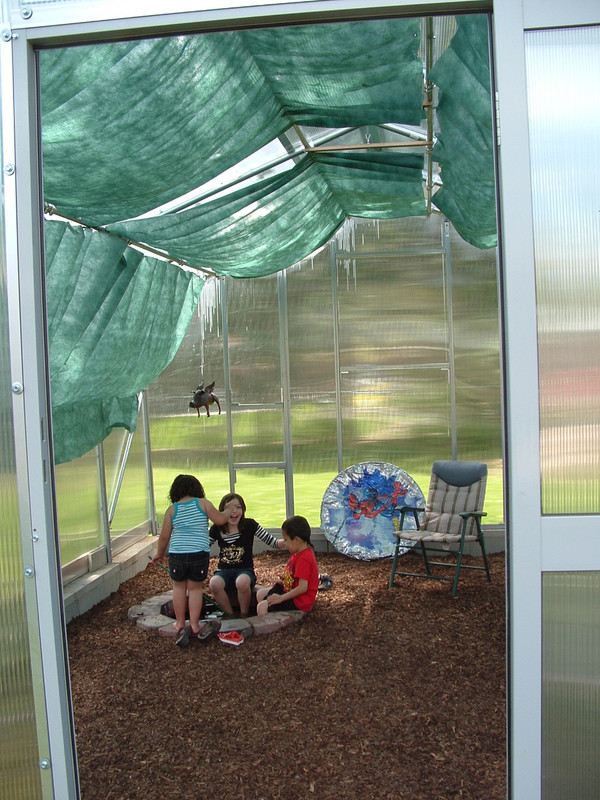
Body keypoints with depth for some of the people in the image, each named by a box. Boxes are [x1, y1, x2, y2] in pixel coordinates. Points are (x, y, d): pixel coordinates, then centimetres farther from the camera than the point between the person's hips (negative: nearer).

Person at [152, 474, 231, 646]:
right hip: (199, 553, -1)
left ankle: (180, 624, 21)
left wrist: (160, 553, 22)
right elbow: (220, 519, -3)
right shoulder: (203, 503, 2)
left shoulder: (172, 509, 5)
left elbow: (164, 536, 6)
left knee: (179, 587, 16)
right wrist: (229, 511, 18)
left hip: (177, 554, 1)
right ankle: (194, 624, 11)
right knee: (195, 588, 11)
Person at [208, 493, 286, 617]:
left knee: (242, 582, -37)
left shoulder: (249, 525, -5)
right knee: (214, 583, -32)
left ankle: (244, 616, -10)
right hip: (223, 571, 2)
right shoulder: (217, 529, 0)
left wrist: (286, 541, -28)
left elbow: (272, 541, -8)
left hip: (245, 570, -2)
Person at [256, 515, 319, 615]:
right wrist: (284, 582, 7)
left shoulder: (303, 559, -26)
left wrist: (281, 598, -23)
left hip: (299, 601, -11)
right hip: (291, 590, 11)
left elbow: (302, 588, -28)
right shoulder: (298, 553, 7)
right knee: (261, 594, 16)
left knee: (262, 607, -17)